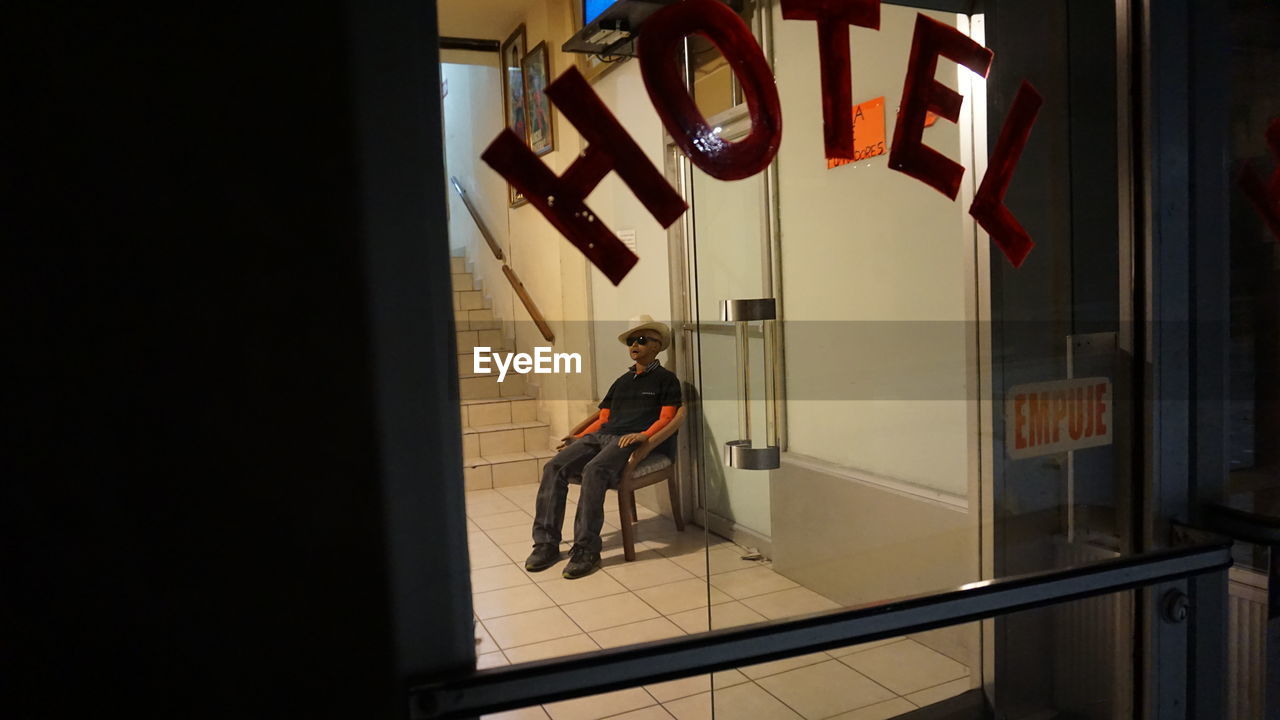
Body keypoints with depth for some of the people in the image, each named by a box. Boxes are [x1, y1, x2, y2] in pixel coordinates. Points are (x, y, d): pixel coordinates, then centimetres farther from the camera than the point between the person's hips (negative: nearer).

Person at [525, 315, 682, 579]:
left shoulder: (665, 379, 12)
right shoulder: (622, 381, 31)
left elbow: (666, 418, 0)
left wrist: (643, 434, -18)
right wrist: (578, 438, 12)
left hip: (629, 440, -6)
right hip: (599, 436, 7)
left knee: (594, 470, -36)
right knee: (554, 467, -19)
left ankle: (586, 550, -35)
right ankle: (546, 543, -20)